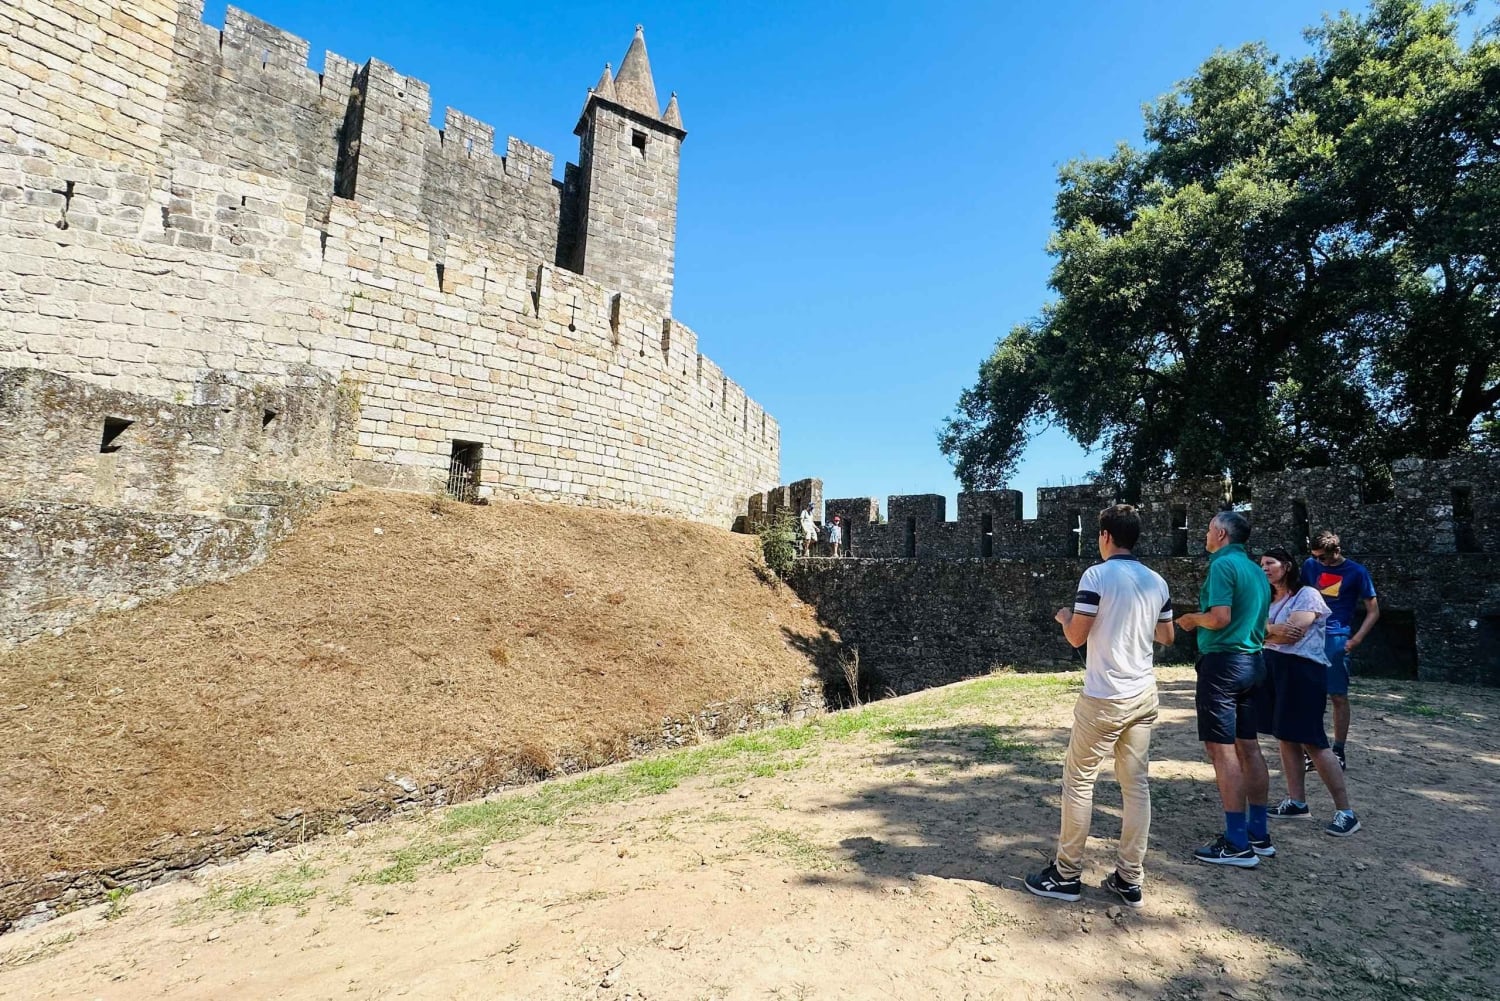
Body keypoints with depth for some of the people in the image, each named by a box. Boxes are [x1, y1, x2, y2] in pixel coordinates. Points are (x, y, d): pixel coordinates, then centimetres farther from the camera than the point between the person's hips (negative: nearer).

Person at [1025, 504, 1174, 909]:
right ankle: (1129, 879, 17)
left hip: (1105, 698, -7)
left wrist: (1064, 617, 7)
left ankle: (1067, 875, 12)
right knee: (1136, 785, 10)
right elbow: (1167, 636, 17)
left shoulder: (1097, 575, -13)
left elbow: (1077, 637, -13)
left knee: (1079, 782, 4)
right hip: (1144, 695, 7)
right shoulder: (1156, 581, 7)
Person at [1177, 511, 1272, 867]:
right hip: (1252, 661, 10)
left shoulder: (1223, 564, -13)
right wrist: (1203, 620, 19)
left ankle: (1237, 844, -2)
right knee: (1248, 747, 14)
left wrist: (1193, 618, -4)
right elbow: (1254, 619, 20)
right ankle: (1258, 834, 23)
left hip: (1223, 662, -10)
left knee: (1221, 749, -5)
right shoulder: (1256, 570, 14)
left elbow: (1220, 617, -23)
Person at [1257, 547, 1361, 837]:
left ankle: (1345, 811, 2)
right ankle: (1297, 801, 16)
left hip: (1302, 671, -8)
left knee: (1312, 741, -7)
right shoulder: (1269, 600, 15)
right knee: (1286, 737, 9)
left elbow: (1293, 634, -18)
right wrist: (1274, 631, -18)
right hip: (1273, 670, 8)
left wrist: (1265, 631, -1)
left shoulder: (1308, 595, -8)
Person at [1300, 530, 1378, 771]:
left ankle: (1338, 753, 11)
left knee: (1338, 697, 1)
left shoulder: (1356, 572, -3)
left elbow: (1373, 611, 0)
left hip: (1336, 640, -3)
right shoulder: (1310, 565, 5)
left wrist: (1356, 639, -11)